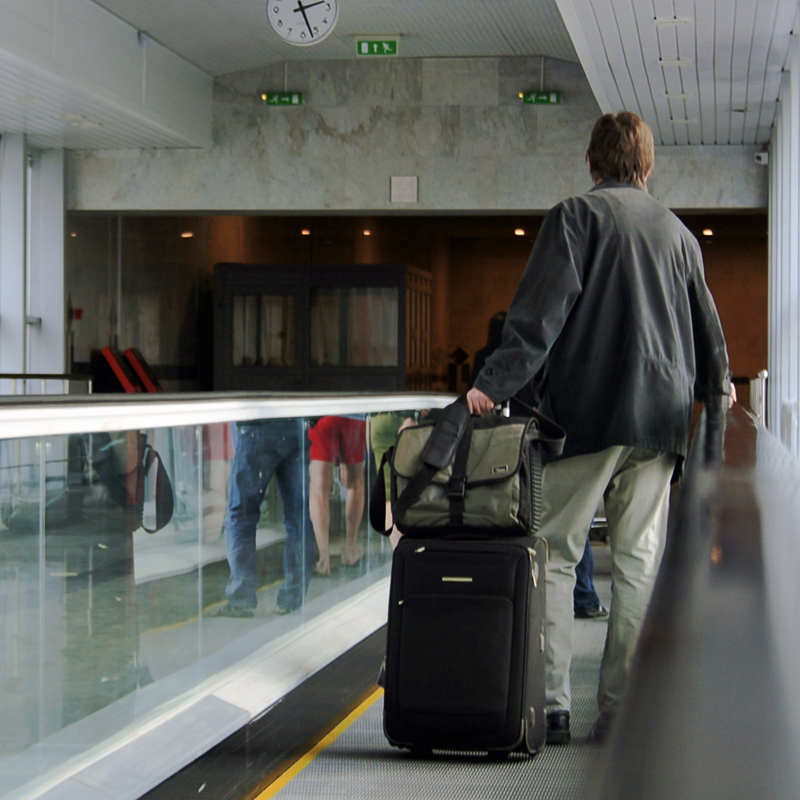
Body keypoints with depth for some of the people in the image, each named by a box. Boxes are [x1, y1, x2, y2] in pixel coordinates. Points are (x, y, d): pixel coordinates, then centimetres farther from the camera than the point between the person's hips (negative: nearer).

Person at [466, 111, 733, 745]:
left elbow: (540, 312, -13)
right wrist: (716, 388, 37)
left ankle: (550, 706, -4)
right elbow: (706, 325, 22)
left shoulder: (576, 216, -1)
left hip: (588, 413, -4)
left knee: (555, 556, 1)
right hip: (660, 415, 5)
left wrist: (495, 383, -14)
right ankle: (621, 713, 6)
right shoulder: (678, 231, 15)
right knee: (639, 564, 5)